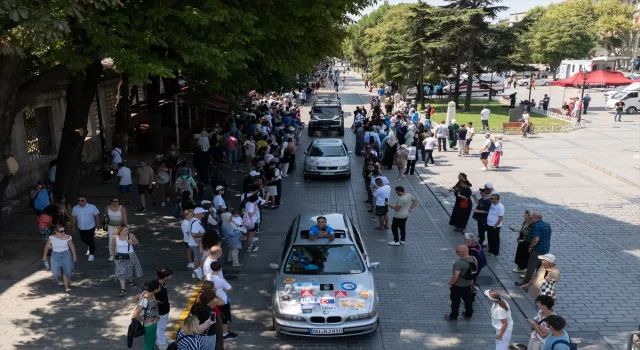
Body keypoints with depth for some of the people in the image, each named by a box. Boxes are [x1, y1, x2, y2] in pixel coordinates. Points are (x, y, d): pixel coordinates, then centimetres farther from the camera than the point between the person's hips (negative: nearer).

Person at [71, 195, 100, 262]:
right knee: (83, 239, 18)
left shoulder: (92, 207, -14)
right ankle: (89, 247, 48)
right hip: (81, 228, 4)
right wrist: (73, 226, 11)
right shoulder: (75, 208, -3)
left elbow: (97, 215, -6)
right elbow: (73, 217, 7)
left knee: (91, 240, -1)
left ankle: (91, 254, 13)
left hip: (90, 227, -4)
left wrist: (98, 224, -4)